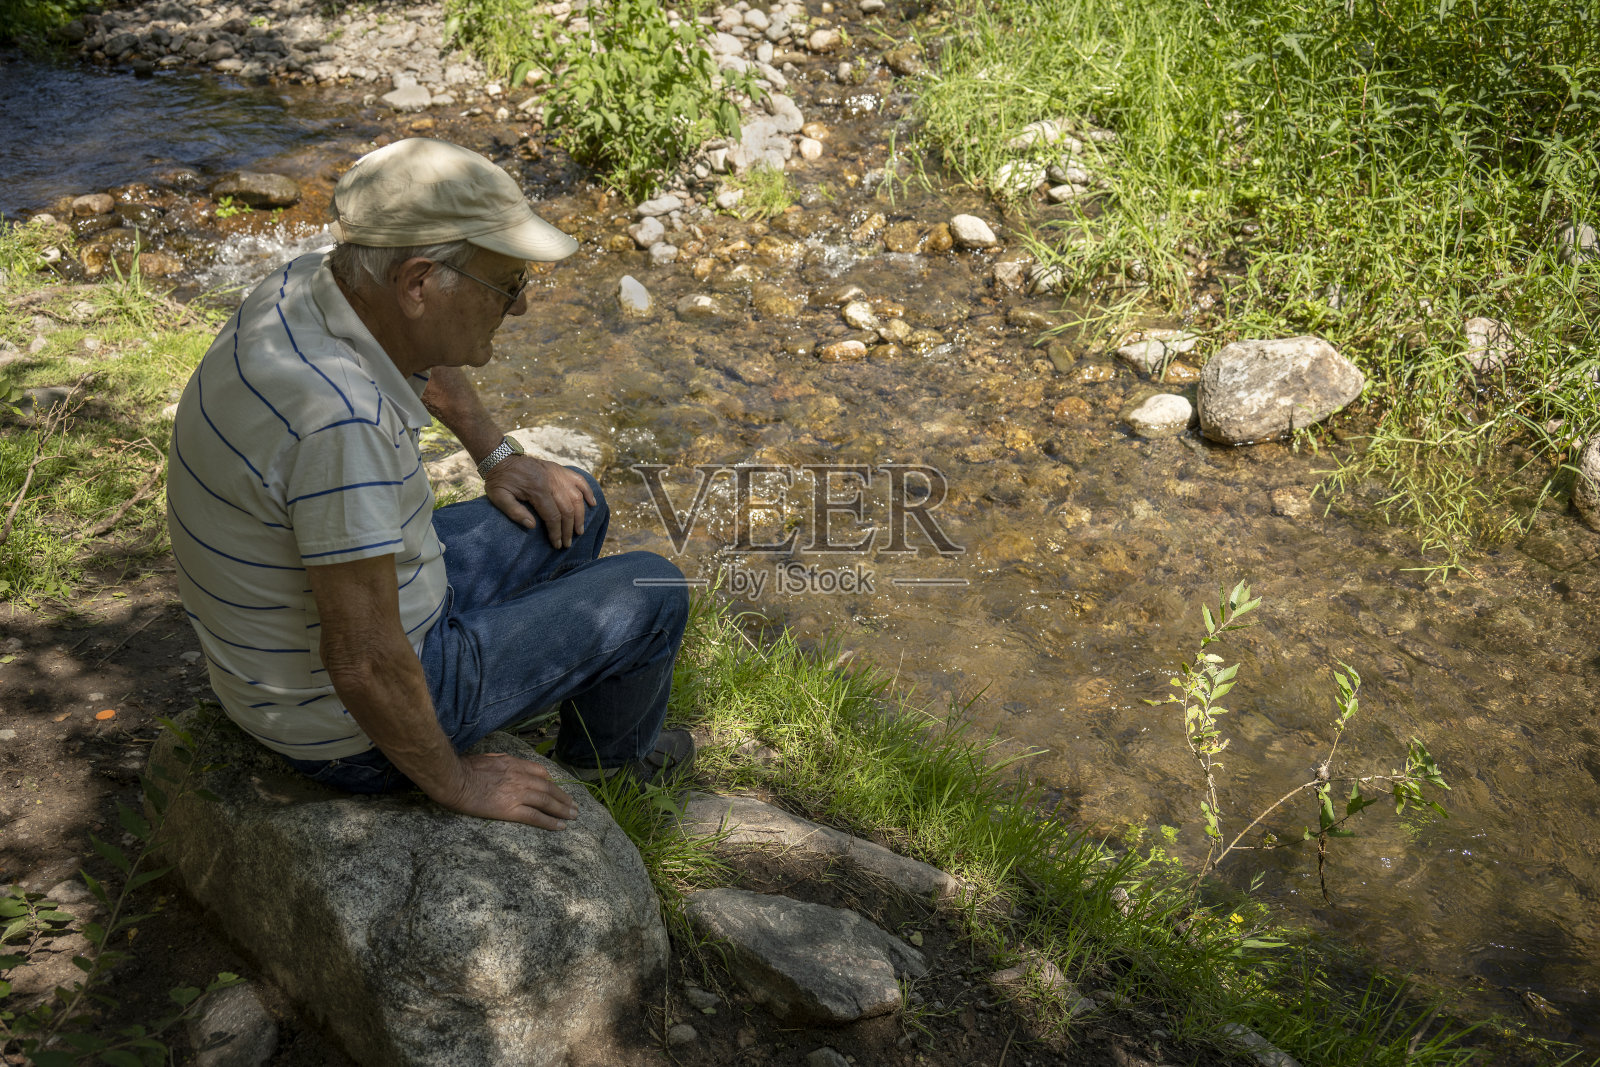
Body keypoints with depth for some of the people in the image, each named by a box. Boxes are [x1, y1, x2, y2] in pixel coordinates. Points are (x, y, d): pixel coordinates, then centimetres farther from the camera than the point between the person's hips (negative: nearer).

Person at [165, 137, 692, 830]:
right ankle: (609, 749, 36)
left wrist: (497, 455, 11)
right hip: (351, 725, -8)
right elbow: (363, 664, -33)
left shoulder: (317, 284, -10)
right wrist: (455, 783, -18)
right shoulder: (340, 421, -38)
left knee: (571, 510, 20)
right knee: (652, 595, 3)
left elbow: (424, 358, 16)